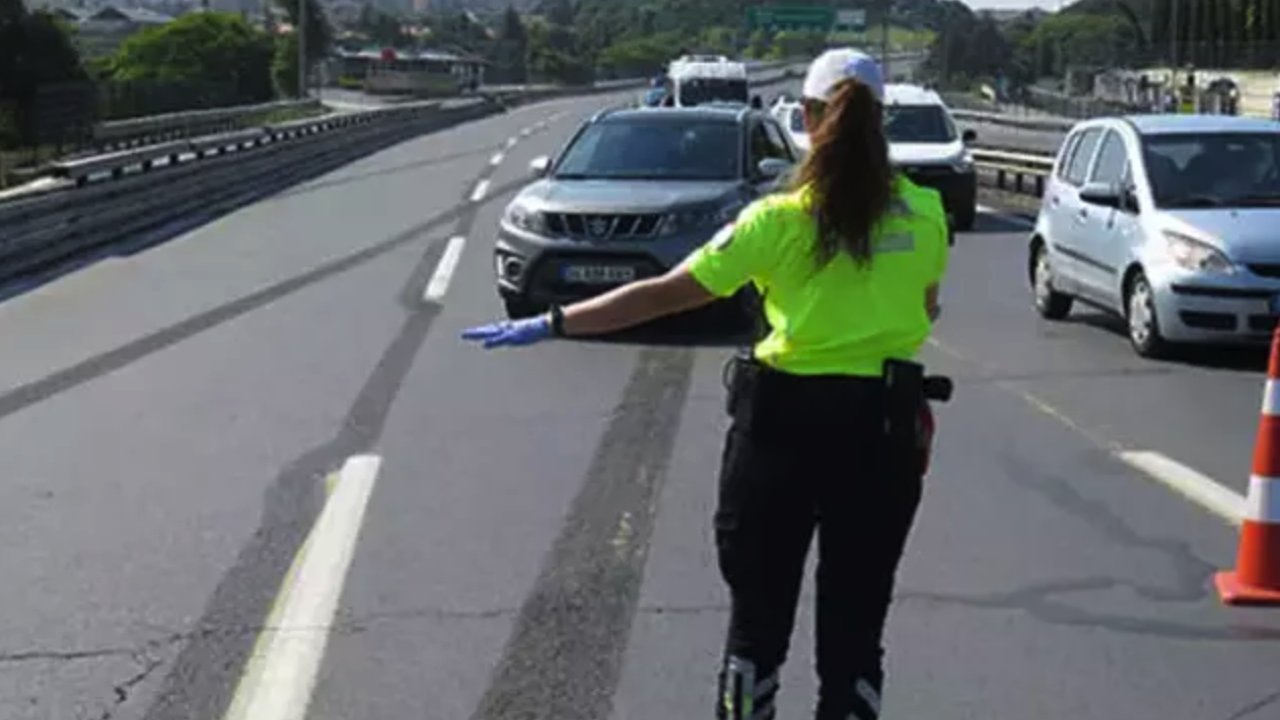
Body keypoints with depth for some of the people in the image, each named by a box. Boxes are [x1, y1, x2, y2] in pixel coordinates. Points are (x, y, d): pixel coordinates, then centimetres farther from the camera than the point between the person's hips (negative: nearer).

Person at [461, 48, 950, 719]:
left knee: (759, 606, 13)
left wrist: (551, 324, -6)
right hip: (885, 422, 2)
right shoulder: (924, 211, -3)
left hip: (785, 417, -2)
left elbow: (666, 293, -12)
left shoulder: (779, 219, -10)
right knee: (856, 616, 10)